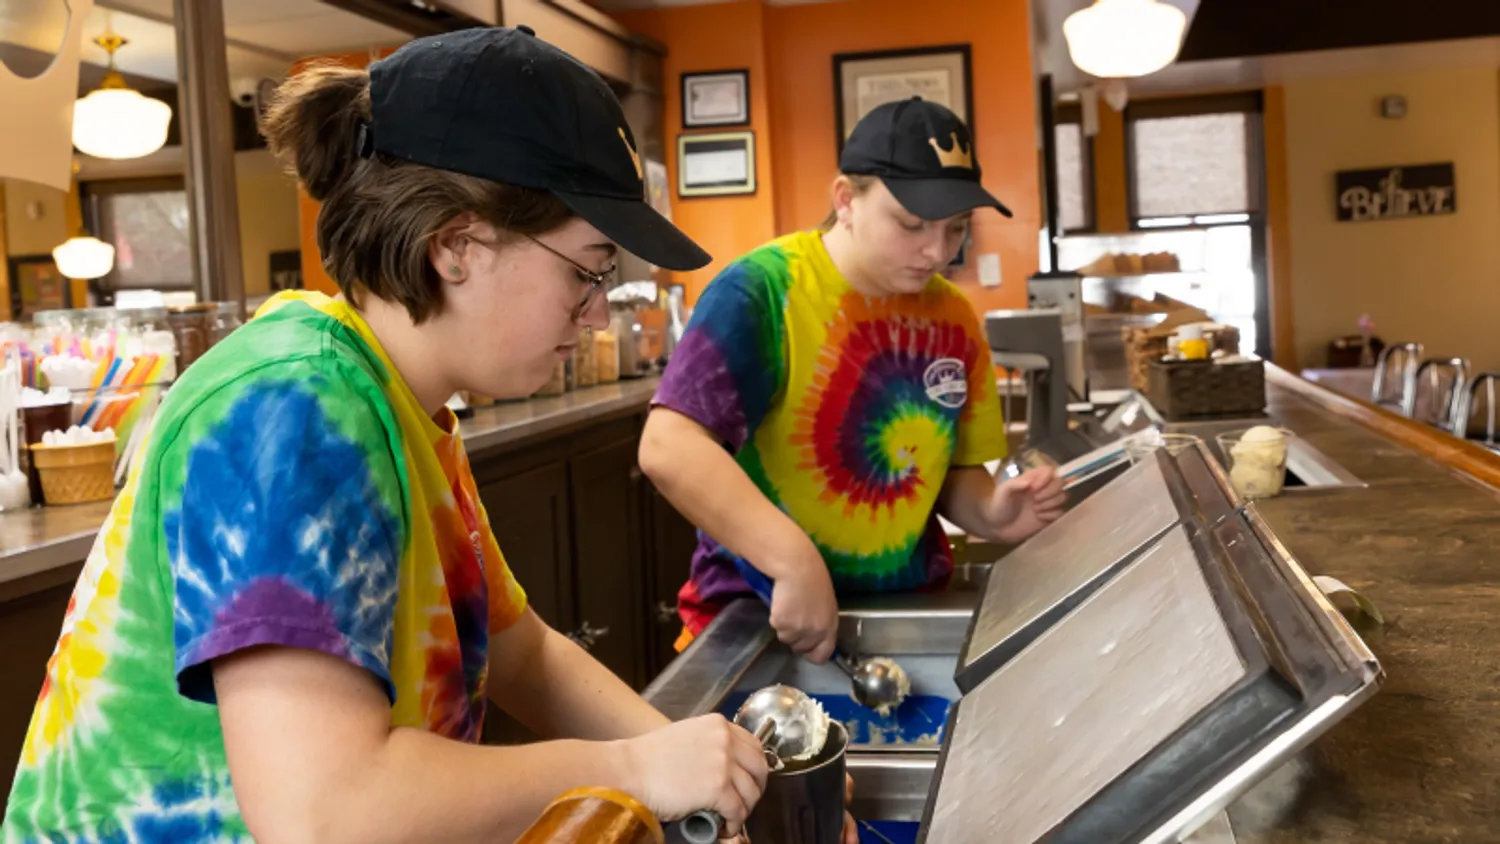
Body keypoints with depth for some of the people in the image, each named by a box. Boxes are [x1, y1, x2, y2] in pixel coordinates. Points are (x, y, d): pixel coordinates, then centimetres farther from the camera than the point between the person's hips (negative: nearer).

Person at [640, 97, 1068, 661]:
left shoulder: (953, 318, 5)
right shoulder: (763, 289, -14)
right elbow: (667, 447, -24)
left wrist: (991, 513, -8)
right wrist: (795, 562, -32)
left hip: (908, 610, 5)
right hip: (761, 613, -4)